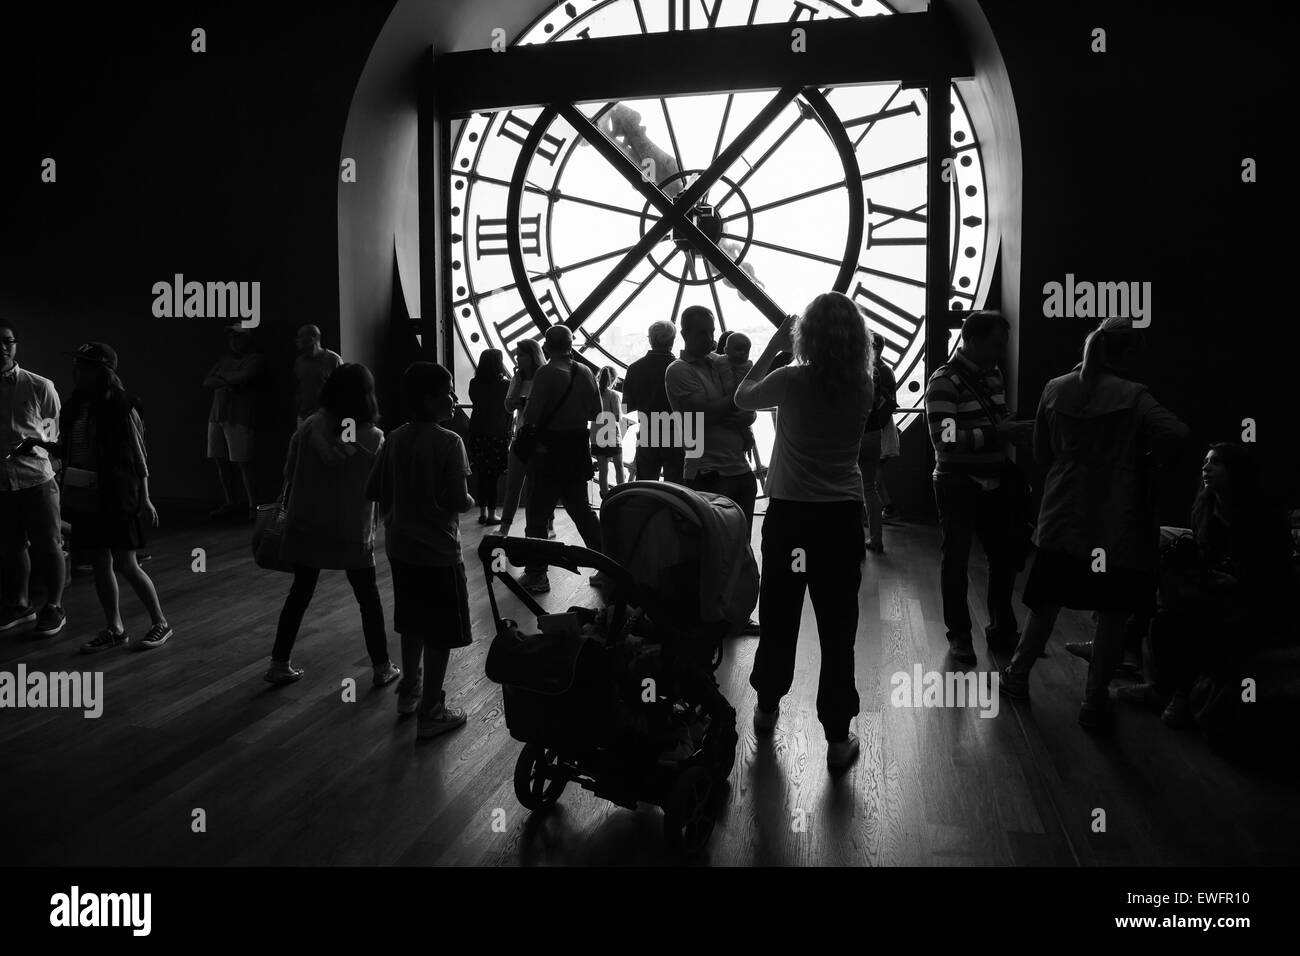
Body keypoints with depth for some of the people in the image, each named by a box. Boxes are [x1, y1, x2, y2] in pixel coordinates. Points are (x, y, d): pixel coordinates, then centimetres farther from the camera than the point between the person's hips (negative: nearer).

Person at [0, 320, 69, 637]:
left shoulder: (40, 386, -3)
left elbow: (57, 424, 7)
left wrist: (39, 439, -12)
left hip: (36, 479, -3)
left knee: (46, 545, 2)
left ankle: (54, 607, 16)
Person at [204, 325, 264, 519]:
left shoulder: (254, 358, 2)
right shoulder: (225, 359, 20)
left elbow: (242, 377, -14)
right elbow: (206, 382, 11)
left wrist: (221, 375, 3)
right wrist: (226, 382, -8)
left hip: (239, 418, -6)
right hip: (216, 416, 7)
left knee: (243, 463, -10)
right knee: (220, 462, 7)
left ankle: (253, 506, -4)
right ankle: (229, 503, 18)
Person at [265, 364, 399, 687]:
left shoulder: (309, 427, -8)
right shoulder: (373, 438, -13)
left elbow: (288, 473, 1)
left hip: (307, 526, 2)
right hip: (353, 531, -2)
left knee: (300, 592, 18)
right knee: (368, 597, 14)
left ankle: (280, 664, 24)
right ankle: (382, 667, 19)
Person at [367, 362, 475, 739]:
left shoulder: (394, 439, 2)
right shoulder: (448, 442, -17)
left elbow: (376, 492, 5)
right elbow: (458, 501, -21)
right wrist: (471, 502, 0)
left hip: (401, 547, 7)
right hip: (438, 551, -7)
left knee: (413, 624, 23)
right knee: (441, 634, 5)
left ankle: (409, 691, 38)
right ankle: (430, 712, 12)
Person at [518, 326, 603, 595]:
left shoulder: (546, 372, -14)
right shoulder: (584, 372, 2)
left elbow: (531, 415, -18)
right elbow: (596, 412, 8)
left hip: (550, 451, -6)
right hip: (579, 449, 6)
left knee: (538, 513, 4)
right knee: (581, 509, 17)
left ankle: (536, 575, 7)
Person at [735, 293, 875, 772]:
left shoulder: (791, 381, -11)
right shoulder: (863, 387, -3)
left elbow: (743, 397, 6)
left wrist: (774, 345, 10)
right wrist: (786, 353, 11)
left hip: (790, 513, -1)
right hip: (843, 516, 1)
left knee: (778, 616, 16)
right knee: (837, 627, 4)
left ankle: (767, 706, 35)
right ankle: (838, 737, 8)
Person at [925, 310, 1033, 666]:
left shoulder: (993, 375, 8)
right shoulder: (944, 381, -15)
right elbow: (945, 439, -24)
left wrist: (1015, 429, 3)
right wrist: (998, 433, -26)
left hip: (993, 482, 7)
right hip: (958, 485, -7)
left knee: (1005, 557, 12)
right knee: (956, 561, 5)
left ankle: (1002, 629, 29)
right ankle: (959, 634, 19)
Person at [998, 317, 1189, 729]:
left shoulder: (1055, 389, 2)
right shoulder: (1132, 396, -9)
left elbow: (1041, 454, 8)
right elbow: (1177, 434, -23)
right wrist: (1139, 452, -5)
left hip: (1062, 518, 4)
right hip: (1117, 523, -4)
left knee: (1047, 601, 18)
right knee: (1113, 613, 8)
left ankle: (1018, 675, 28)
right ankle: (1095, 702, 13)